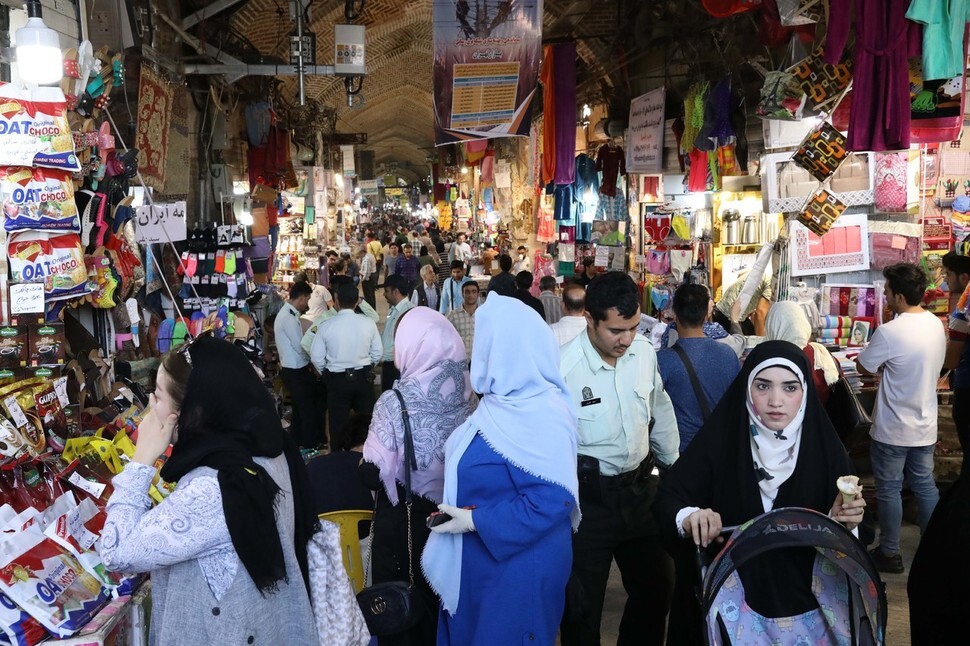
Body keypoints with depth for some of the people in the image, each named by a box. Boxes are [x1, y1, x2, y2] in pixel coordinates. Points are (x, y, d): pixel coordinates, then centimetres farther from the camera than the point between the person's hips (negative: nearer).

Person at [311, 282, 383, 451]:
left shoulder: (326, 326, -13)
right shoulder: (368, 323, -9)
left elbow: (316, 357, -7)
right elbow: (377, 353, -1)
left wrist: (326, 374, 13)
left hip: (337, 380, -1)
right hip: (363, 378, 2)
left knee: (338, 425, 9)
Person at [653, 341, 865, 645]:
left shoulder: (825, 448, -9)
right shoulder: (720, 439, -13)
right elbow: (666, 497, -10)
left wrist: (842, 520, -24)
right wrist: (687, 518, -30)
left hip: (803, 606, 2)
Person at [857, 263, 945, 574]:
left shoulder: (890, 332, -25)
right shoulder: (936, 325, 0)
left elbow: (863, 367, -12)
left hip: (893, 429, -7)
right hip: (925, 425, 7)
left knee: (889, 490, 7)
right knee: (925, 486, 17)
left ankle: (889, 553, 18)